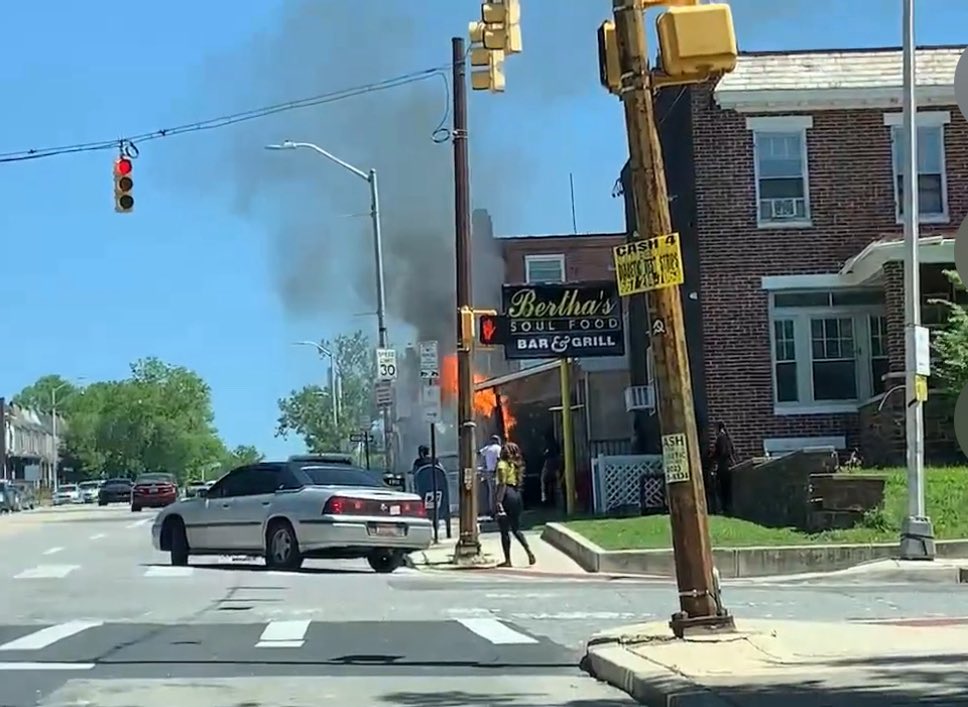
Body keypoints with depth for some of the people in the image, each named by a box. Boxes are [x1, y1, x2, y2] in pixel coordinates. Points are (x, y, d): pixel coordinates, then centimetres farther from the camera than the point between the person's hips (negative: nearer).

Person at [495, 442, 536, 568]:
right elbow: (518, 482, 13)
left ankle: (508, 560, 2)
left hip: (507, 495, -7)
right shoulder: (516, 465, 14)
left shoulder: (502, 464, -8)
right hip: (517, 495, 7)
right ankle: (529, 551, -3)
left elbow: (502, 484, -15)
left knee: (505, 530, 0)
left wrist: (499, 502, -19)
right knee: (516, 529, 15)